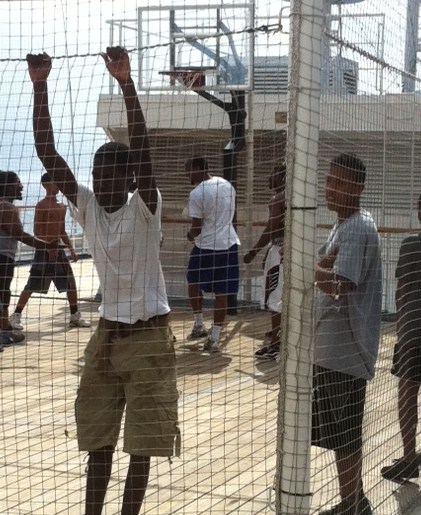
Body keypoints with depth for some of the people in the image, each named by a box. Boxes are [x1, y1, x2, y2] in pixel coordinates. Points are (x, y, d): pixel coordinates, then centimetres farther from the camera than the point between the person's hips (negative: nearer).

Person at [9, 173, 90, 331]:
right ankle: (16, 316, 3)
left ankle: (75, 316, 15)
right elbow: (36, 230, -14)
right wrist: (48, 247, -22)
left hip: (58, 249, 7)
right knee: (32, 285, -5)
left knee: (71, 283, 6)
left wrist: (71, 249, 14)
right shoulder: (41, 205, -9)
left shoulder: (62, 207, 14)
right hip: (44, 250, -7)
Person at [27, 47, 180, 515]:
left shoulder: (144, 209, -12)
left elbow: (142, 150, -27)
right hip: (106, 336, 5)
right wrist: (40, 88, -16)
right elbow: (48, 154, -7)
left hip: (148, 339, -4)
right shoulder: (87, 208, 0)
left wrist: (126, 83, -37)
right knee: (98, 442, 10)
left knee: (141, 446, 4)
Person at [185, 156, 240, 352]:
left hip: (206, 246, -5)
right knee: (221, 292, 4)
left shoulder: (197, 193, -14)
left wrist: (190, 235, 8)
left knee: (193, 283, 19)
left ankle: (199, 325, 26)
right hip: (229, 244, 5)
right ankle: (214, 338, 5)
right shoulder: (227, 185, 5)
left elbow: (197, 227, -12)